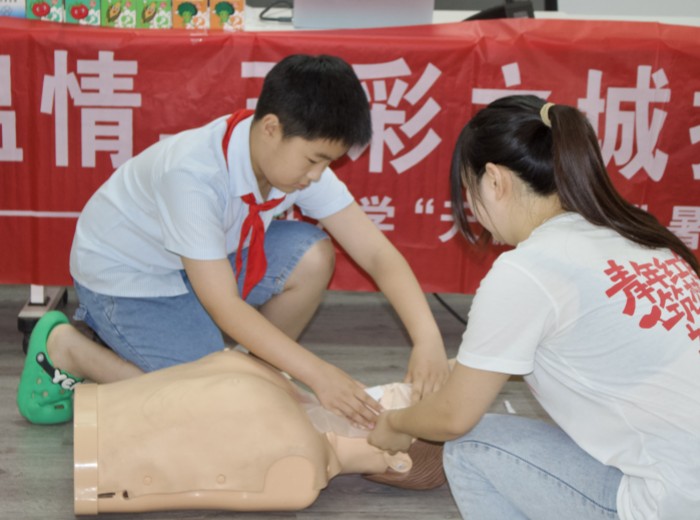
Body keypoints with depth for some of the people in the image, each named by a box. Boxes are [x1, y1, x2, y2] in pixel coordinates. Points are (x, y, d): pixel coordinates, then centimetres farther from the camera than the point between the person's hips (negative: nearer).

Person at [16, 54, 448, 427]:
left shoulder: (300, 157, -17)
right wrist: (320, 376, -39)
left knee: (312, 255, -17)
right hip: (125, 275, -6)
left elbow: (377, 253, -19)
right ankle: (68, 352, 1)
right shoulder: (193, 173, -36)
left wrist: (428, 338, -34)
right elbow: (225, 306, -35)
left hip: (208, 260, 6)